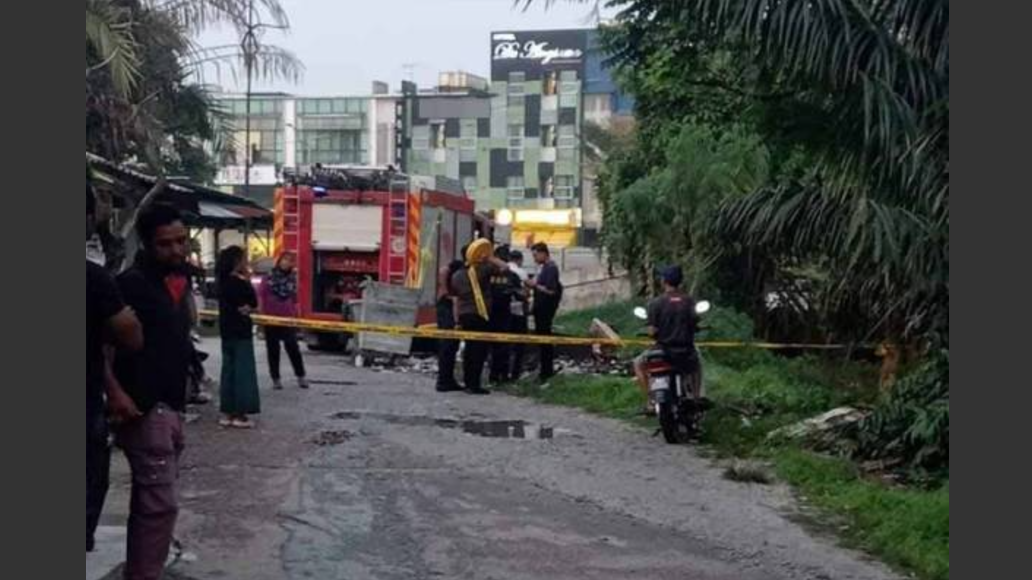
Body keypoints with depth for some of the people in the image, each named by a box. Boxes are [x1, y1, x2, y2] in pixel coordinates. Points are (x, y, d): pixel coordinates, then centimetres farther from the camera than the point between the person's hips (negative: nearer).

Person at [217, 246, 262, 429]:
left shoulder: (224, 281, 7)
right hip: (241, 331, -8)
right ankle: (240, 414, -3)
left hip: (227, 330, 8)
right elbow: (254, 303, -7)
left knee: (229, 370, 11)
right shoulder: (240, 282, -16)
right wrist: (248, 281, -4)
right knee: (243, 371, -3)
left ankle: (228, 413, 13)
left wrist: (244, 308, -2)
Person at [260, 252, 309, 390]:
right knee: (273, 349, 5)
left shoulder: (293, 279, 4)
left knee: (293, 347, -1)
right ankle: (276, 378, 15)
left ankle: (301, 376, 12)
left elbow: (295, 300, 7)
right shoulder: (269, 277, 0)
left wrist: (294, 313, -5)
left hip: (287, 319, 0)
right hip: (270, 318, 0)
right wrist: (263, 313, -9)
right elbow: (262, 296, -1)